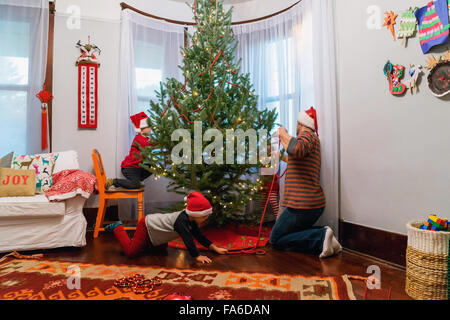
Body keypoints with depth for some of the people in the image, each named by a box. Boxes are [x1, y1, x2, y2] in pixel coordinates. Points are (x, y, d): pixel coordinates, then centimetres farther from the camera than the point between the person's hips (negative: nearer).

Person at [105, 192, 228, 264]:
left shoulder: (190, 220, -9)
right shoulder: (181, 221, -36)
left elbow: (199, 236, -4)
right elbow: (188, 239, -44)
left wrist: (216, 248, -8)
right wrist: (197, 256, -44)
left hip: (153, 222, 9)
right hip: (145, 227, -9)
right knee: (130, 252, -7)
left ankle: (137, 241, 33)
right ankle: (117, 228, 12)